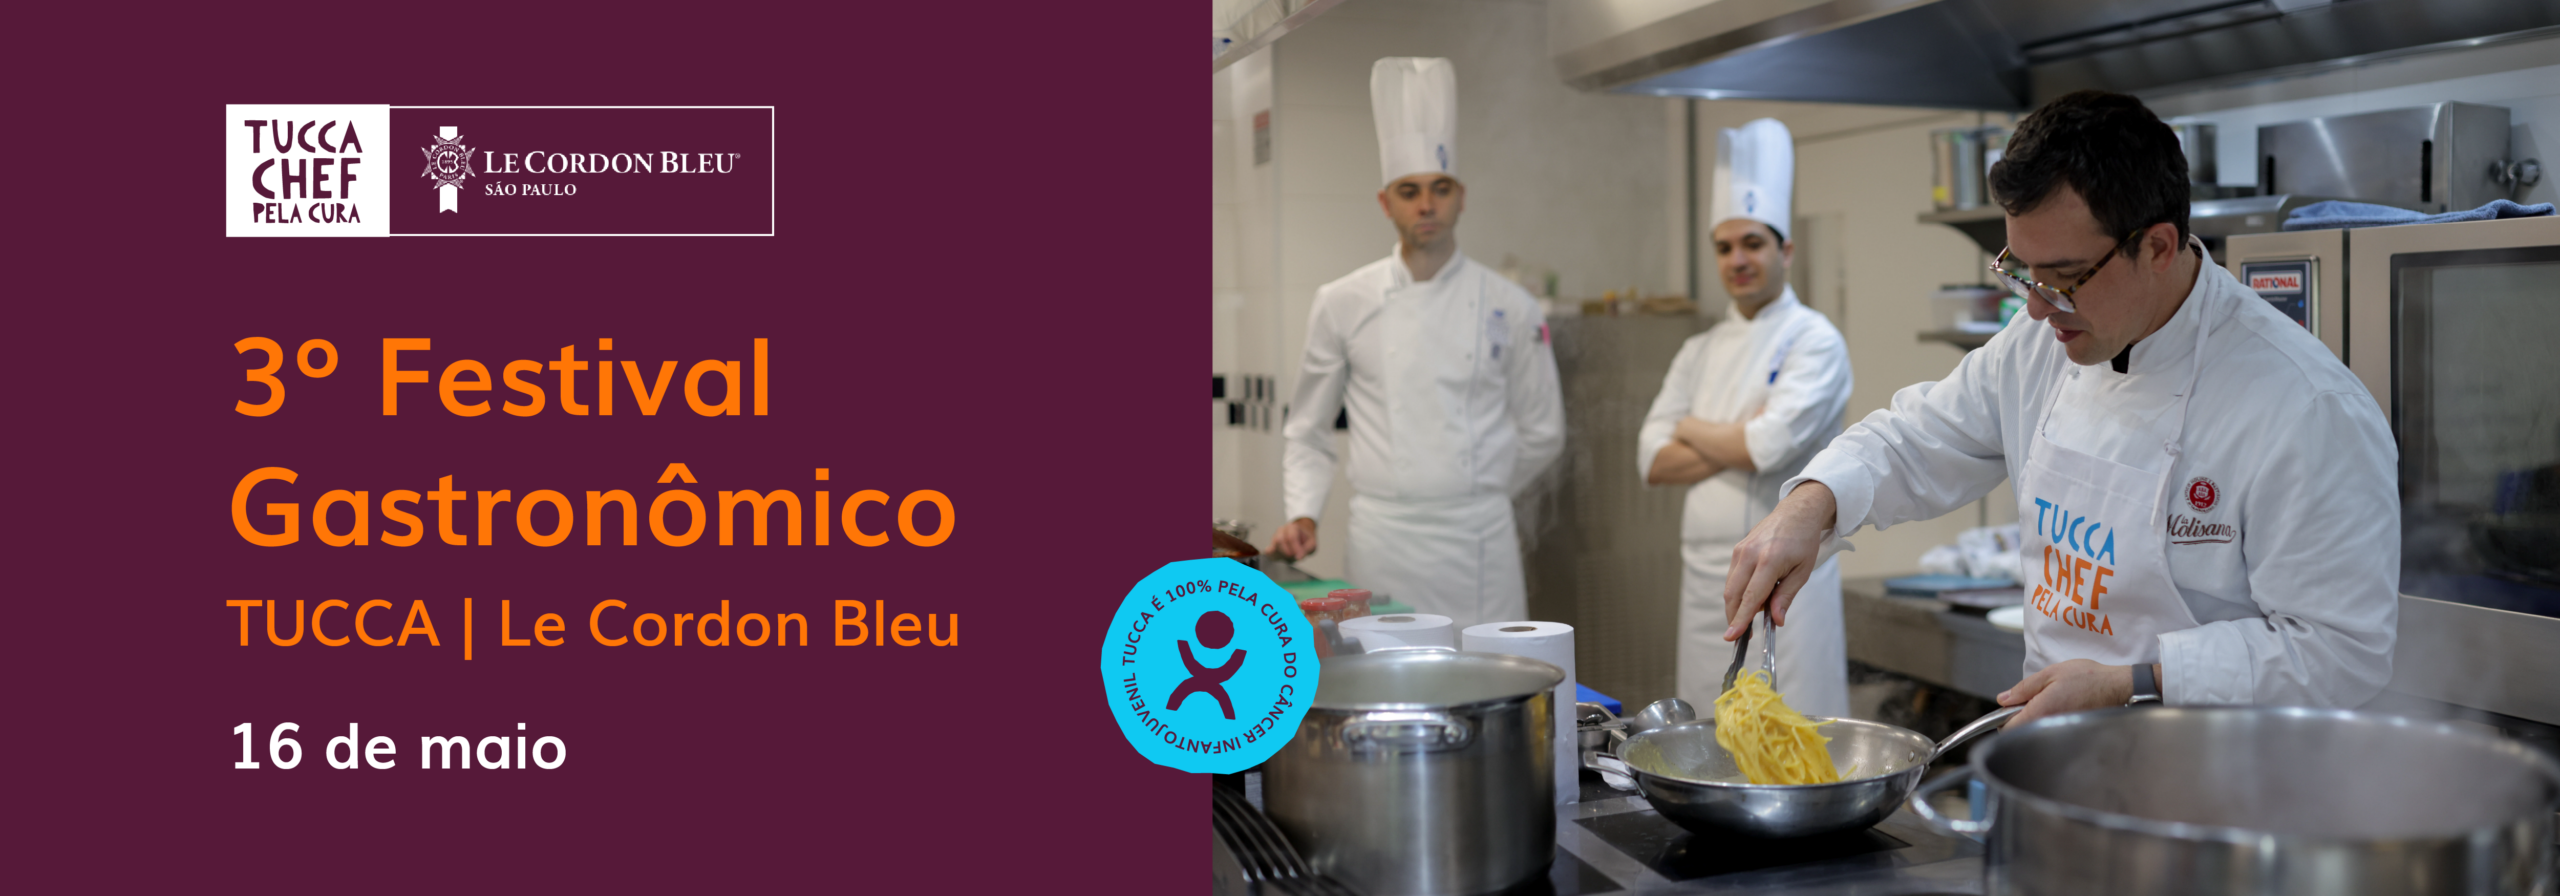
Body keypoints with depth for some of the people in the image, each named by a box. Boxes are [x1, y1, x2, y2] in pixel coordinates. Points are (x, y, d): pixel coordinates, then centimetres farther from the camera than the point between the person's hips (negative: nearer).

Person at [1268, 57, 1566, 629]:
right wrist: (1303, 513, -2)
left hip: (1479, 540, 0)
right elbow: (1307, 430, 11)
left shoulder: (1509, 307, 3)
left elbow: (1542, 434, 13)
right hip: (1382, 539, 0)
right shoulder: (1343, 304, 3)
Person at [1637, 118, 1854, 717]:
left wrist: (1692, 429, -2)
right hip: (1706, 579, 6)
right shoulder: (1700, 352, 13)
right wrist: (1738, 442, -10)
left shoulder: (1813, 342, -5)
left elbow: (1769, 447, -19)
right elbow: (1654, 462, 5)